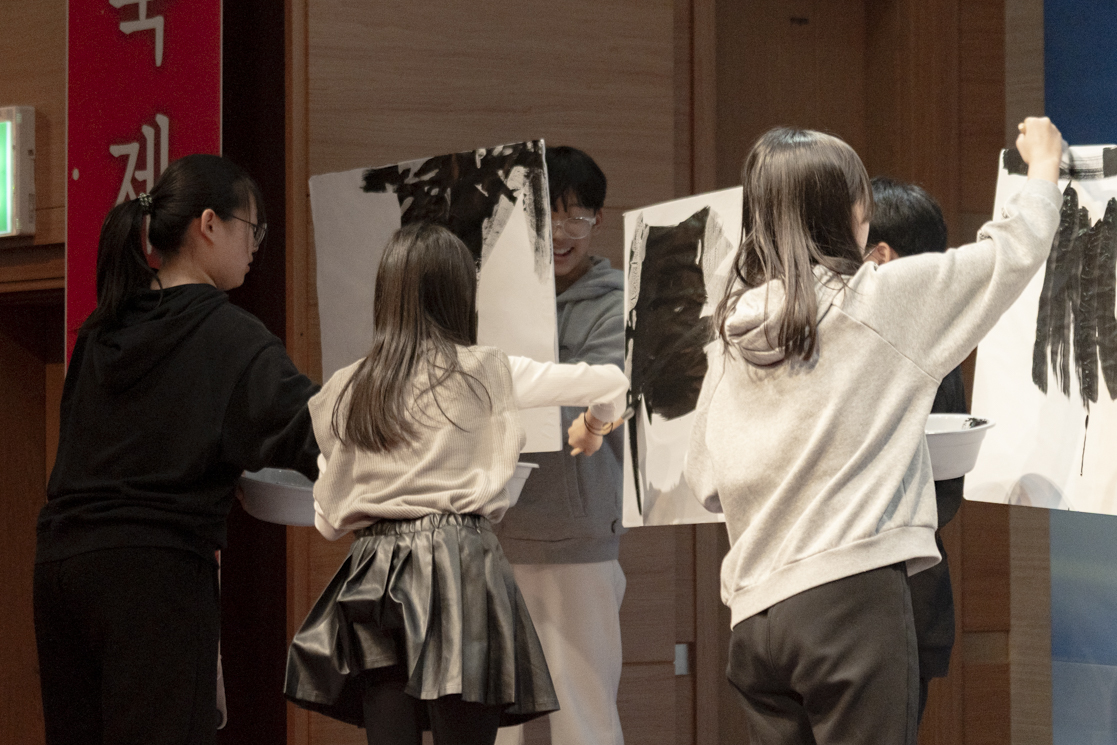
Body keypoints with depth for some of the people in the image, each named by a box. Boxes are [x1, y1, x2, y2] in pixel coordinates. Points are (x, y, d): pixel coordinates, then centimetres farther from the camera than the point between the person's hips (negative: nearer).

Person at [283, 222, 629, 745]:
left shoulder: (344, 392, 9)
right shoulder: (484, 373, 2)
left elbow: (328, 518, 15)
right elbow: (612, 383, 11)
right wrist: (593, 425, 33)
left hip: (372, 575, 3)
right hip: (458, 562, -3)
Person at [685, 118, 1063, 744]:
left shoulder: (734, 331, 9)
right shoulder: (879, 299, -5)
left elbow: (705, 479, 14)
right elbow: (1013, 252, 6)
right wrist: (1044, 169, 23)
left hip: (756, 614, 6)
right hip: (852, 594, -6)